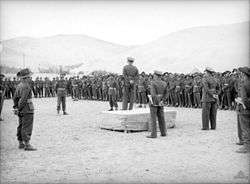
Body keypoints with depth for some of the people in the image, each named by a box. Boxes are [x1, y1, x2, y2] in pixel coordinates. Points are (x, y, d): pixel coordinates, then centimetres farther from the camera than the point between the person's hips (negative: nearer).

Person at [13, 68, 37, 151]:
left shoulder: (19, 86, 12)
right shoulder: (26, 86, -17)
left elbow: (15, 98, 15)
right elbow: (23, 99, -20)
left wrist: (16, 107, 17)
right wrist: (19, 109, -14)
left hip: (21, 110, 10)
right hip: (27, 110, -10)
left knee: (21, 127, 14)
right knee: (27, 127, -8)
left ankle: (21, 143, 21)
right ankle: (27, 145, -7)